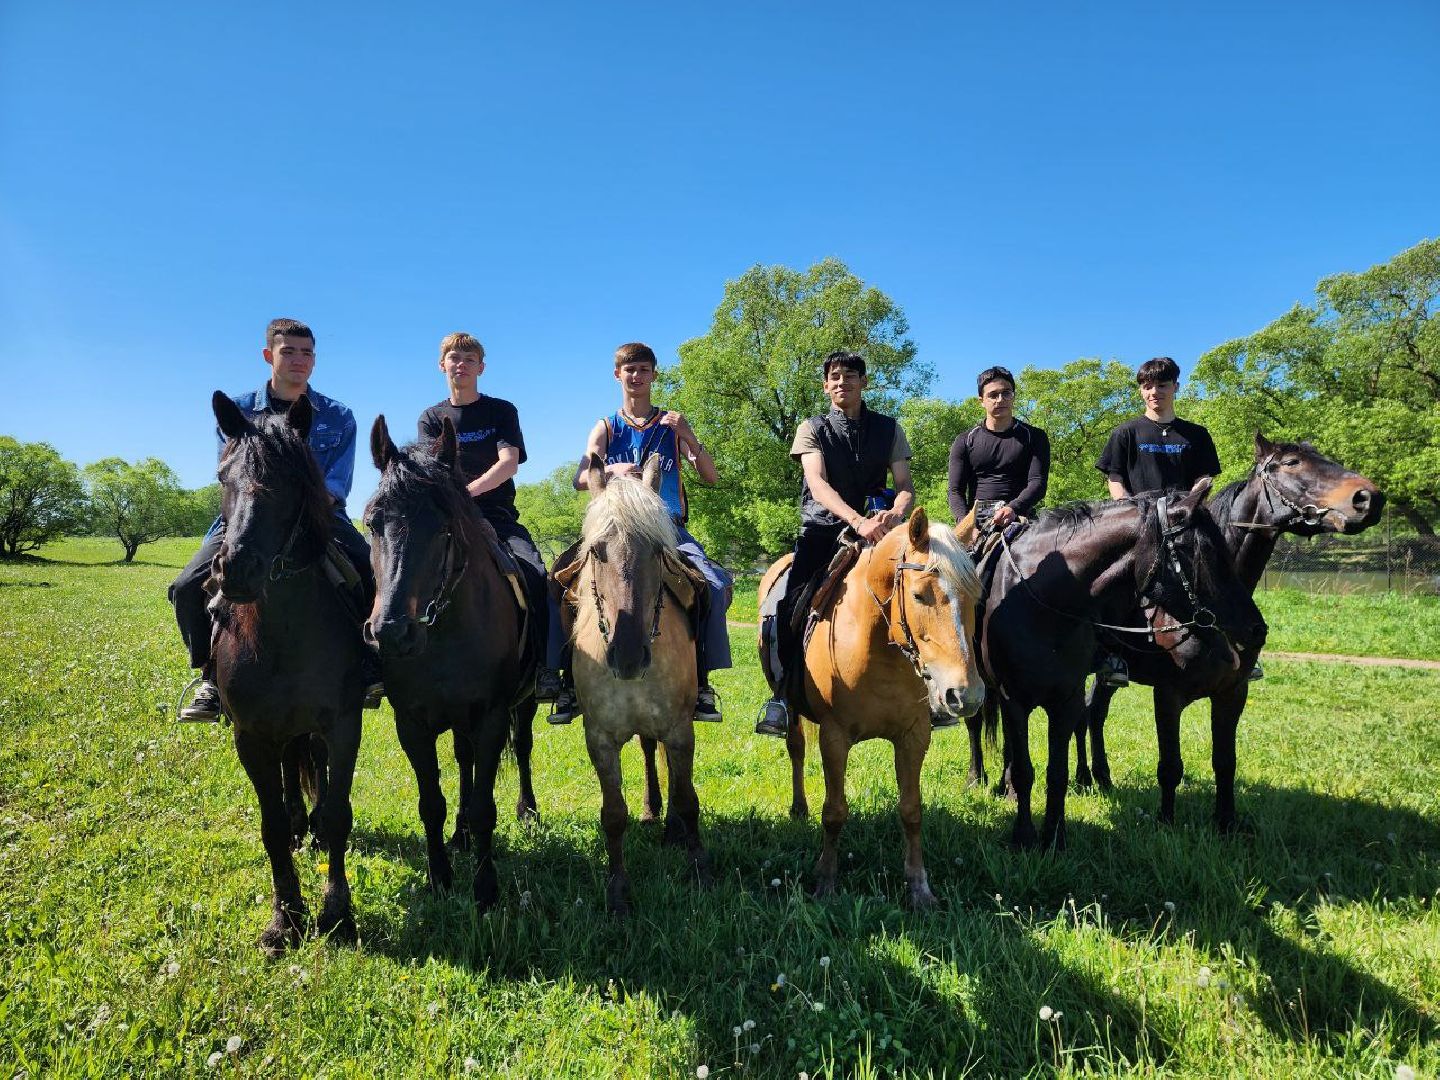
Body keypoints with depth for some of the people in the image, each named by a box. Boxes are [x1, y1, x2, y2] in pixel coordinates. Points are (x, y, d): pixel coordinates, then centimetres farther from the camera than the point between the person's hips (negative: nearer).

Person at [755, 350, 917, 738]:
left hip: (875, 528, 3)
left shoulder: (888, 429, 11)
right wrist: (858, 521, -30)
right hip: (822, 529, -2)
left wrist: (896, 512, -22)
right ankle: (781, 696, -11)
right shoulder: (812, 429, 4)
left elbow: (905, 486, 3)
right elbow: (819, 484, -13)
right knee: (794, 603, -22)